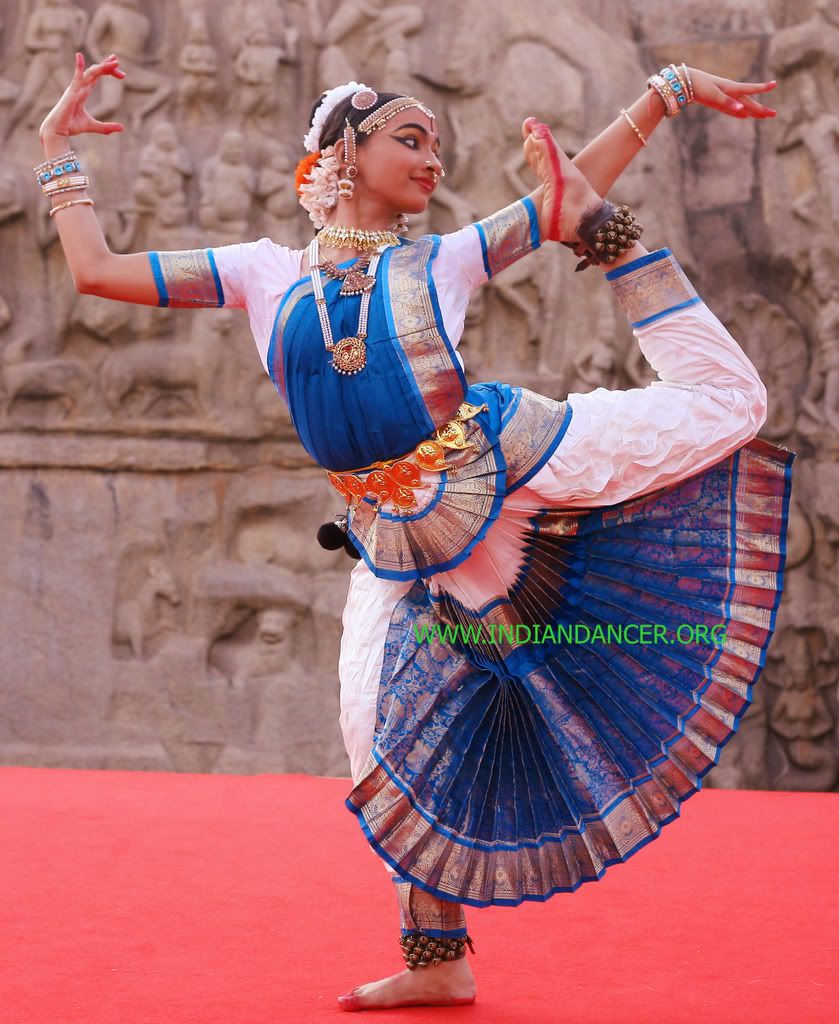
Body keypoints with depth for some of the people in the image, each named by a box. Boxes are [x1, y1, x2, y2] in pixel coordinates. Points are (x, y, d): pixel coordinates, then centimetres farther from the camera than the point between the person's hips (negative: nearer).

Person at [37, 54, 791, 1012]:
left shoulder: (441, 260, 6)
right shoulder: (267, 271, 8)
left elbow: (576, 178, 9)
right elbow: (97, 269, 7)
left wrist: (665, 91, 4)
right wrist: (59, 149, 11)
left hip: (510, 460, -1)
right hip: (396, 540, 1)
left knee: (725, 400, -11)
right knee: (380, 740, -1)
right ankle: (437, 959, 15)